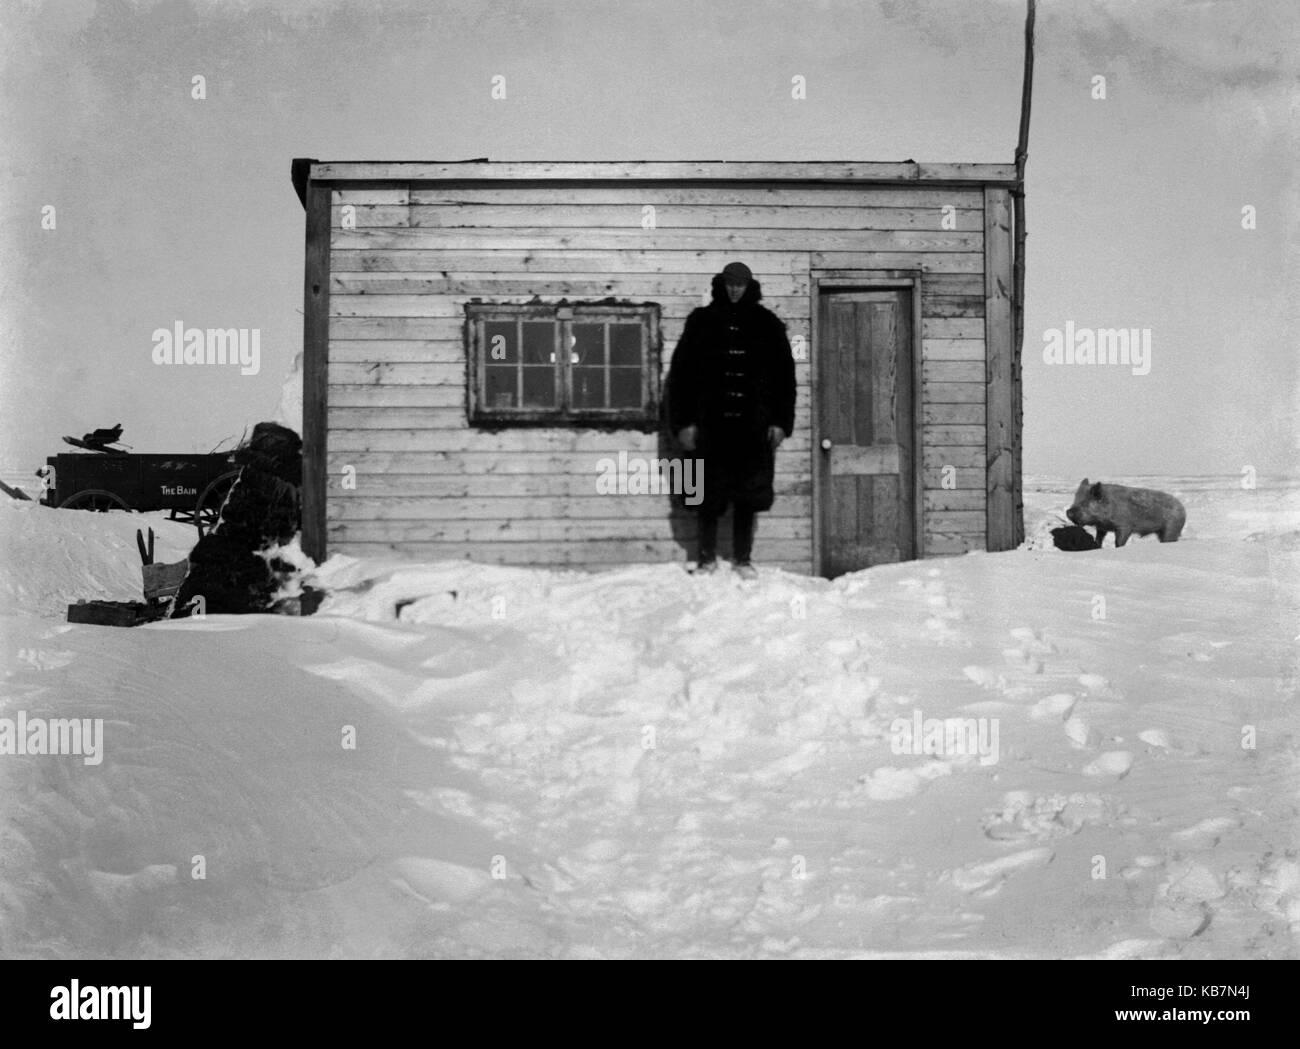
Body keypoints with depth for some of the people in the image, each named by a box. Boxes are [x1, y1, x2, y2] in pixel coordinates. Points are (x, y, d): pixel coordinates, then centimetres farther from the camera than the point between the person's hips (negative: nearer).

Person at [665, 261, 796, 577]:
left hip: (753, 426, 1)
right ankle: (707, 557, 15)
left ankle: (744, 559, 12)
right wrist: (684, 422, -2)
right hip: (711, 424, -1)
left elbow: (784, 374, 10)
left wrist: (780, 422, 2)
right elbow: (681, 373, 4)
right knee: (709, 494, 3)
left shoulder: (766, 324, 8)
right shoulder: (702, 322, 5)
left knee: (748, 495, 3)